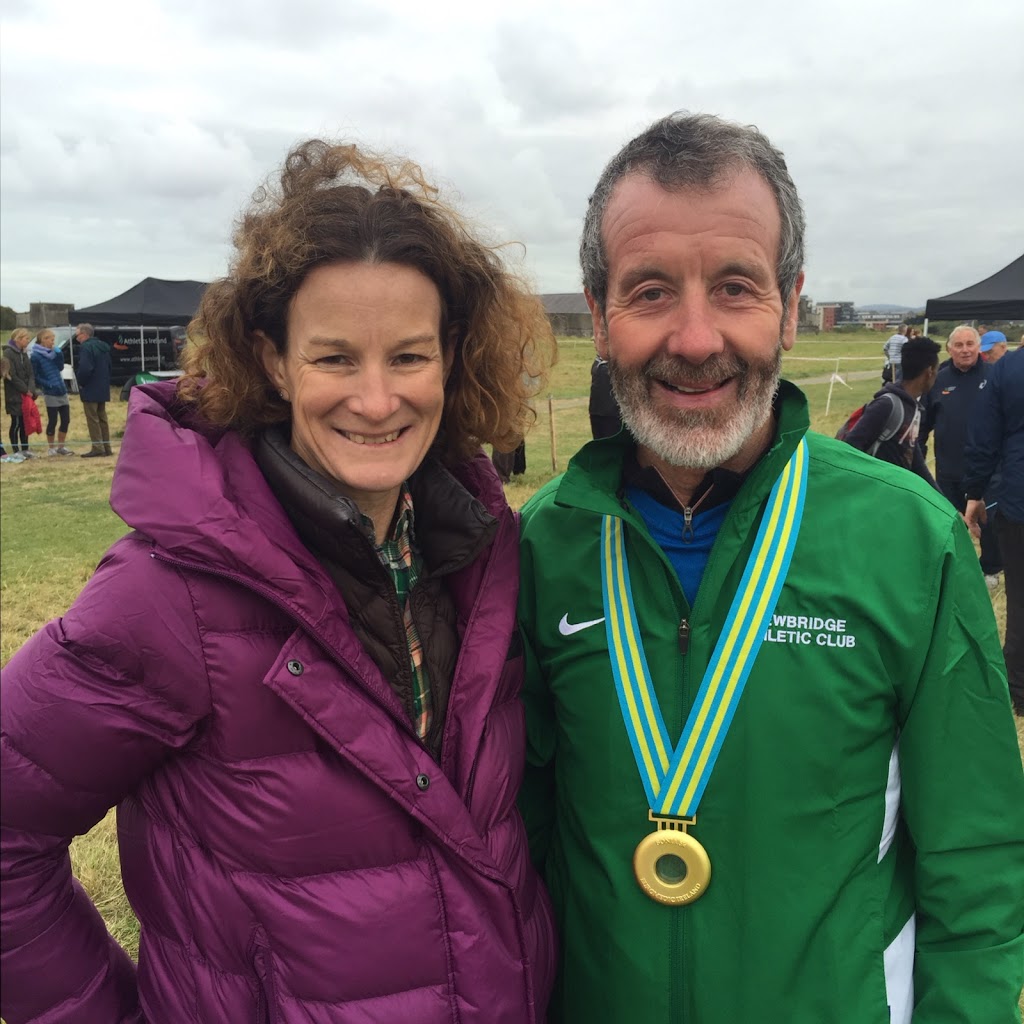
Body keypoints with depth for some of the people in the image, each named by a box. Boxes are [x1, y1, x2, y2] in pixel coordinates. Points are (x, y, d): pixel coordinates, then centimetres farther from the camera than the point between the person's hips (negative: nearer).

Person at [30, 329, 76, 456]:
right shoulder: (36, 355, -8)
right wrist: (48, 384, -17)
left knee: (66, 420, 7)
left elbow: (60, 368, 9)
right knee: (52, 421, 0)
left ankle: (61, 446, 18)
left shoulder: (53, 352, 11)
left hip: (62, 391, 6)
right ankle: (51, 448, 12)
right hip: (50, 393, -6)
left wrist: (59, 356, -5)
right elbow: (35, 376, -9)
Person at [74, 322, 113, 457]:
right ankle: (106, 447, 16)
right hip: (103, 389, 9)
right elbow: (108, 366, 17)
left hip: (90, 390, -9)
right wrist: (105, 382, 15)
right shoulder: (103, 346, 13)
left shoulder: (86, 347, -16)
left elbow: (85, 369, -25)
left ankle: (97, 448, -5)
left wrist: (81, 382, -10)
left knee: (92, 419, -4)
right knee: (102, 418, 14)